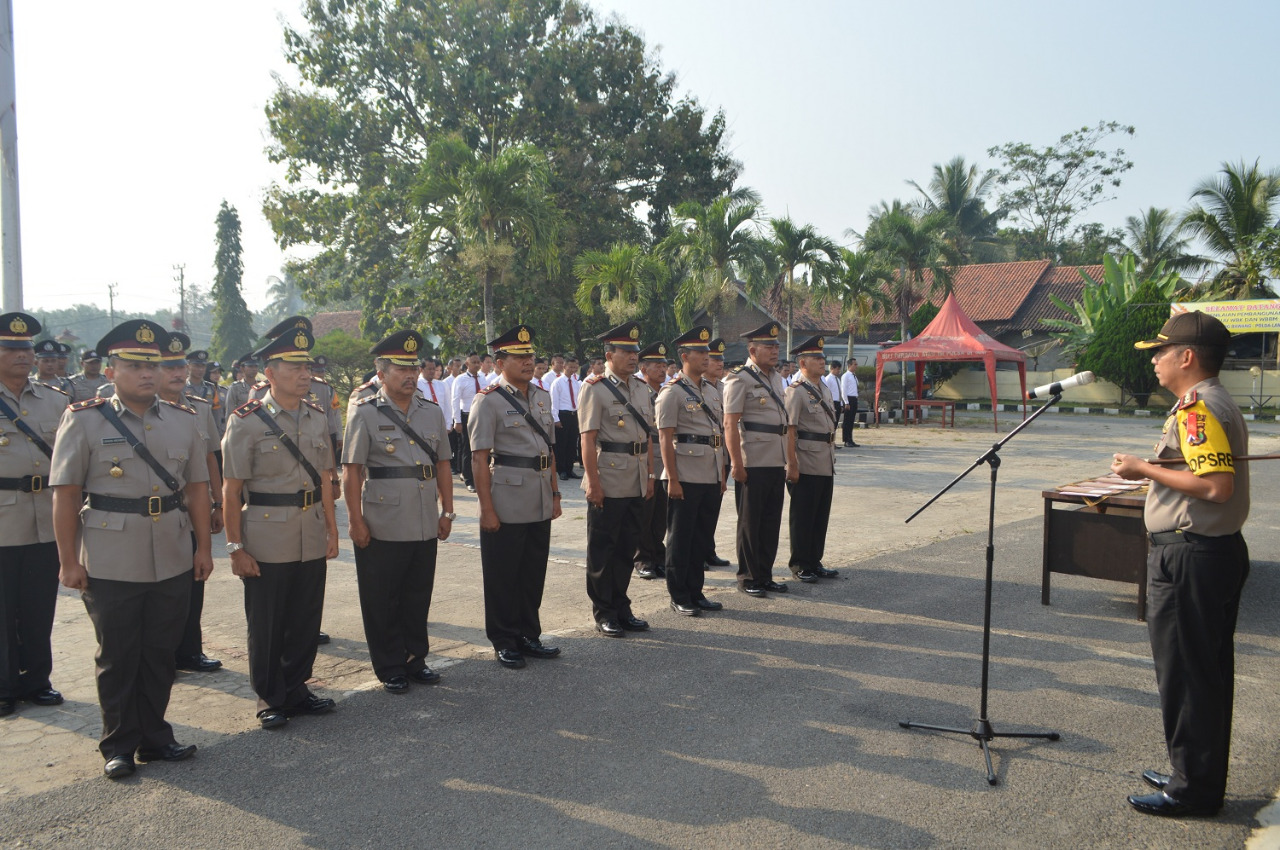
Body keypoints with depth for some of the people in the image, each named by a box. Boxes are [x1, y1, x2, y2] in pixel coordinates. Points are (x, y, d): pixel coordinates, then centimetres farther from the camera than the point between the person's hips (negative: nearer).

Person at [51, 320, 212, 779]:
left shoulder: (183, 420, 7)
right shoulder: (84, 421, -4)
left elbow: (197, 487, 9)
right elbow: (65, 495, -5)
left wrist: (203, 548, 6)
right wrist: (68, 561, -7)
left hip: (173, 562, 3)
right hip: (111, 565, -3)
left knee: (160, 653, 12)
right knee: (117, 658, 8)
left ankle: (154, 736, 28)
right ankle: (119, 746, 23)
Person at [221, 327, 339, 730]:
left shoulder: (317, 417, 6)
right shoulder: (247, 421, -9)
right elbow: (231, 491, -9)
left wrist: (332, 529, 10)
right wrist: (235, 547, -11)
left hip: (312, 541, 5)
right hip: (267, 542, -5)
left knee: (307, 620, 12)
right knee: (266, 625, 7)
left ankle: (296, 688, 30)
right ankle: (270, 698, 23)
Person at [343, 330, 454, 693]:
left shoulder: (432, 412, 8)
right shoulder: (366, 414, -5)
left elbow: (442, 465, 12)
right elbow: (351, 472, -7)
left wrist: (447, 512, 9)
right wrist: (356, 521, -11)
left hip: (425, 527, 4)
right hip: (381, 529, -4)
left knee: (418, 598, 14)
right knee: (382, 602, 7)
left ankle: (415, 660, 29)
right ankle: (390, 669, 21)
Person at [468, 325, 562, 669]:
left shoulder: (541, 398, 11)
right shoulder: (489, 401, -9)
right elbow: (480, 459, -12)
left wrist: (554, 493, 14)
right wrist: (487, 508, -16)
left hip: (540, 504, 6)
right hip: (507, 505, -6)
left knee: (534, 574, 14)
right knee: (503, 576, 6)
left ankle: (529, 636, 28)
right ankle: (504, 643, 18)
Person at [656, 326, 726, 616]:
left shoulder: (712, 391, 14)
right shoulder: (672, 392, -9)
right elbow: (665, 438, -12)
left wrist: (722, 474, 14)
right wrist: (672, 479, -16)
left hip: (711, 478, 7)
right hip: (686, 479, -7)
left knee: (703, 538, 13)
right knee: (680, 538, 3)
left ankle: (695, 592, 24)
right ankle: (679, 597, 13)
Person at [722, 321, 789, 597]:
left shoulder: (776, 378, 15)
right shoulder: (740, 380, -10)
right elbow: (730, 424, -15)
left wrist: (788, 459, 19)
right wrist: (736, 462, -19)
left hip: (776, 462, 8)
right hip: (753, 463, -8)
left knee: (772, 521, 12)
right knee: (750, 522, 2)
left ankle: (765, 575, 22)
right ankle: (748, 577, 12)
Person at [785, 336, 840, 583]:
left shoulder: (825, 389, 14)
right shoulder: (796, 391, -12)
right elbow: (789, 430, -17)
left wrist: (832, 456, 19)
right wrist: (792, 465, -20)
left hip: (826, 465, 8)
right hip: (806, 465, -8)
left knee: (821, 516, 13)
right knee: (802, 517, 1)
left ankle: (815, 562, 23)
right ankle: (800, 565, 11)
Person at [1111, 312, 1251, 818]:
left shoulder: (1197, 407, -19)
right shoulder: (1220, 403, 14)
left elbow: (1216, 486, -27)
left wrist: (1144, 469, -19)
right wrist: (1154, 470, 13)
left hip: (1190, 557, -11)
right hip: (1220, 550, 11)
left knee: (1184, 676, 0)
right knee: (1208, 673, 18)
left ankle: (1192, 792, 12)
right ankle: (1199, 778, 31)